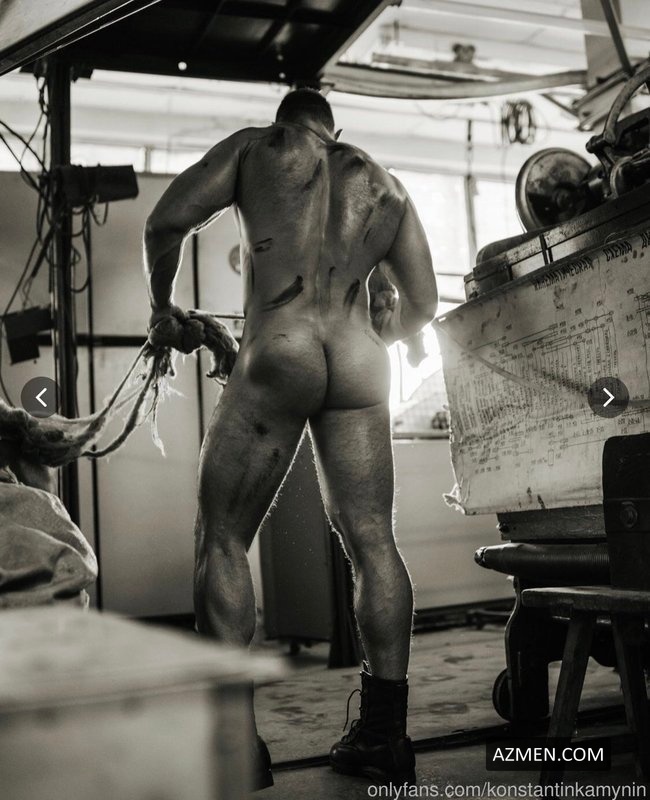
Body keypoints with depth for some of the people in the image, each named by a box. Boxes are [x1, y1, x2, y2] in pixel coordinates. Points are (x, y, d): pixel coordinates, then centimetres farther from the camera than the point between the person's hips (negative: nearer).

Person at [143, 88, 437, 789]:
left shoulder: (253, 147, 15)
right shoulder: (384, 186, 25)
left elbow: (166, 222, 3)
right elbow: (420, 305, 21)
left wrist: (162, 304, 19)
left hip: (278, 355, -4)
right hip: (360, 367, 4)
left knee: (222, 538, 3)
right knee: (372, 543, 7)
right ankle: (385, 734, 11)